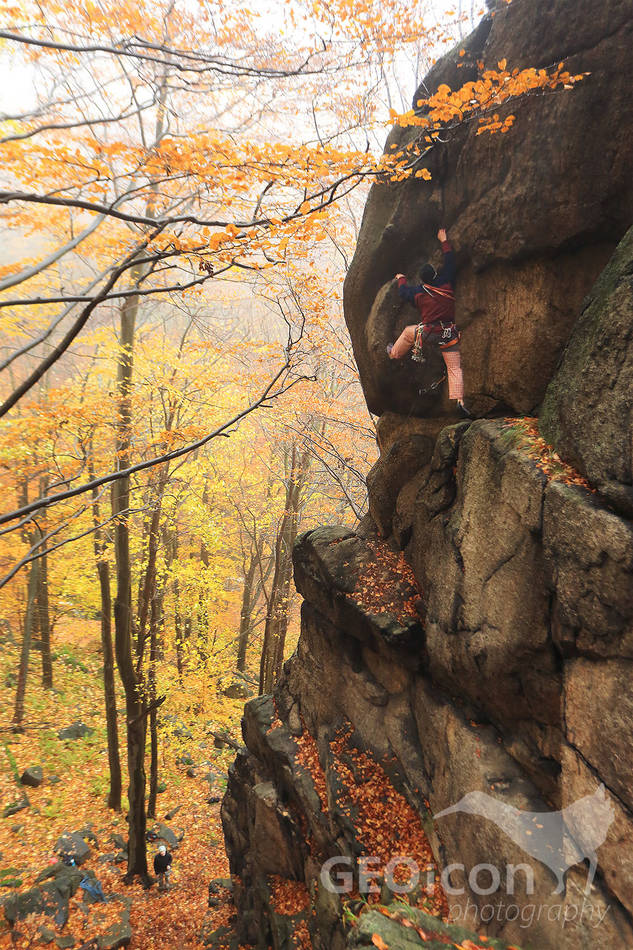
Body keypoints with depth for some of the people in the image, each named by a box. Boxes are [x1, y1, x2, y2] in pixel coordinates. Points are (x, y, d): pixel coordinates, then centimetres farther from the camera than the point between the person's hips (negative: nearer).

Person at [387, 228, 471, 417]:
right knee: (455, 368, -1)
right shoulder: (446, 283, -2)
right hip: (449, 335, 1)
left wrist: (401, 279, 42)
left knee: (408, 332, 30)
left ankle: (394, 353, 51)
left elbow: (403, 291, 21)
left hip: (428, 333, 0)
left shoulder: (418, 293, -2)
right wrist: (444, 241, 26)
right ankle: (459, 400, -12)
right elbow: (450, 261, 13)